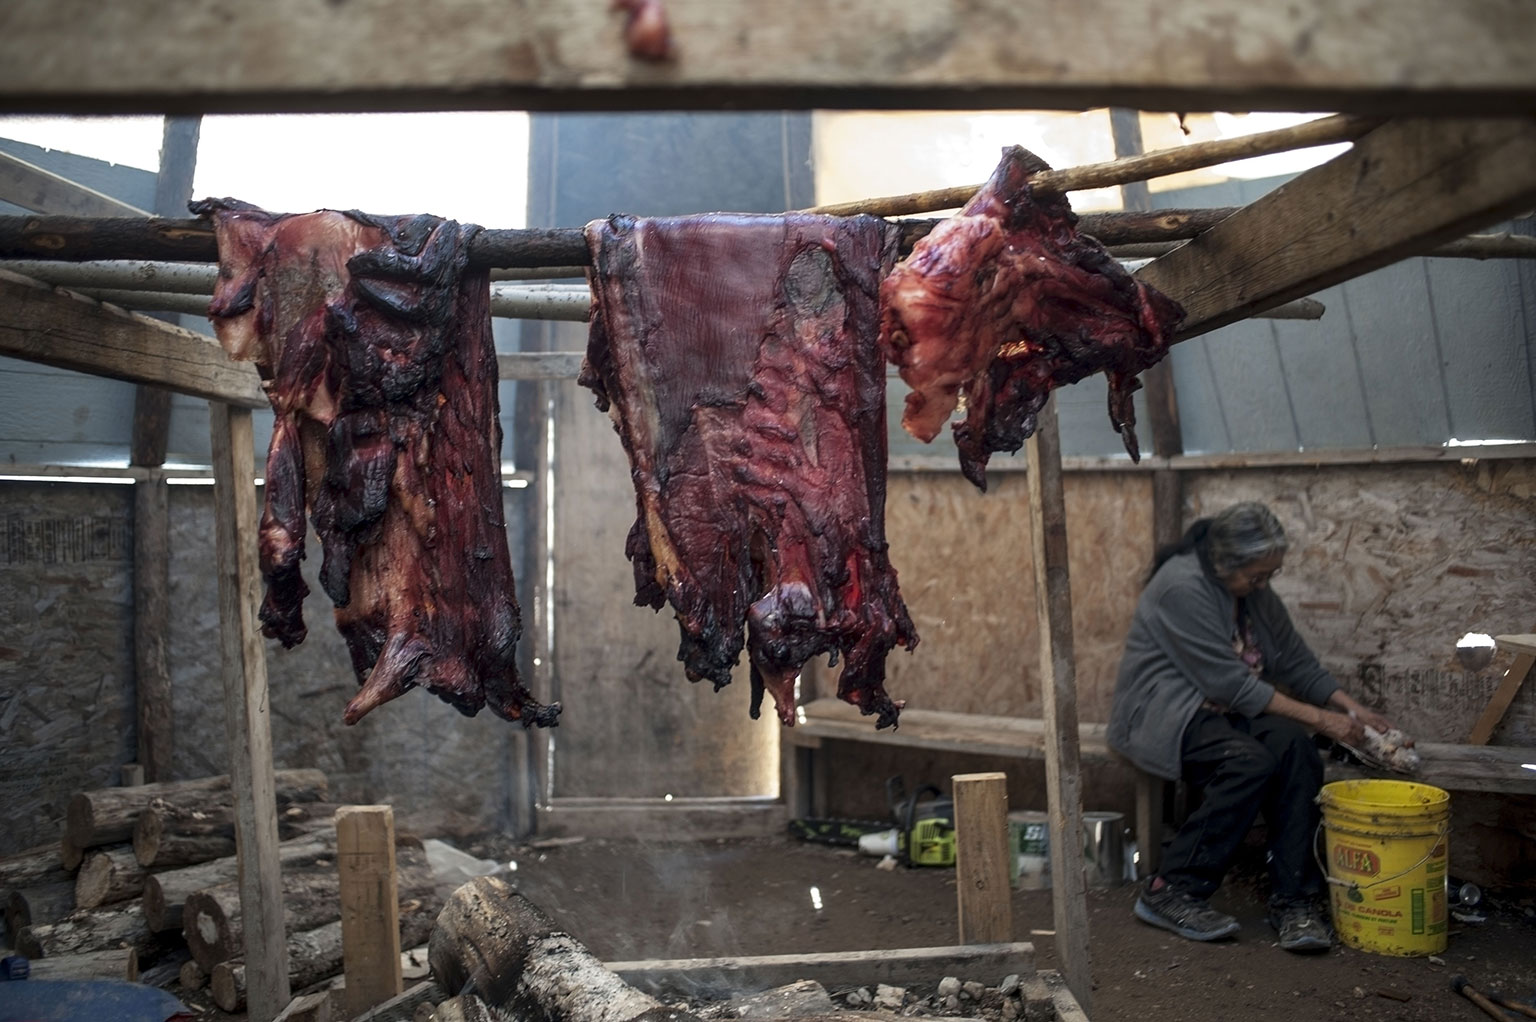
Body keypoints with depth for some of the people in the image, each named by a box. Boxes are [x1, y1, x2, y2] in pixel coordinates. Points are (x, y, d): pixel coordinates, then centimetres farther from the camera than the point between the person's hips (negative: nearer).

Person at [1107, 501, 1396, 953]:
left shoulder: (1253, 590, 7)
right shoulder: (1182, 587, -20)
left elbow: (1296, 661, 14)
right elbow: (1230, 683, -21)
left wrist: (1350, 707, 1)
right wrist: (1318, 718, -18)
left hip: (1225, 709, 7)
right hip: (1163, 711, -7)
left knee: (1293, 745, -22)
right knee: (1250, 761, -32)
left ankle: (1293, 897, -16)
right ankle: (1172, 891, -20)